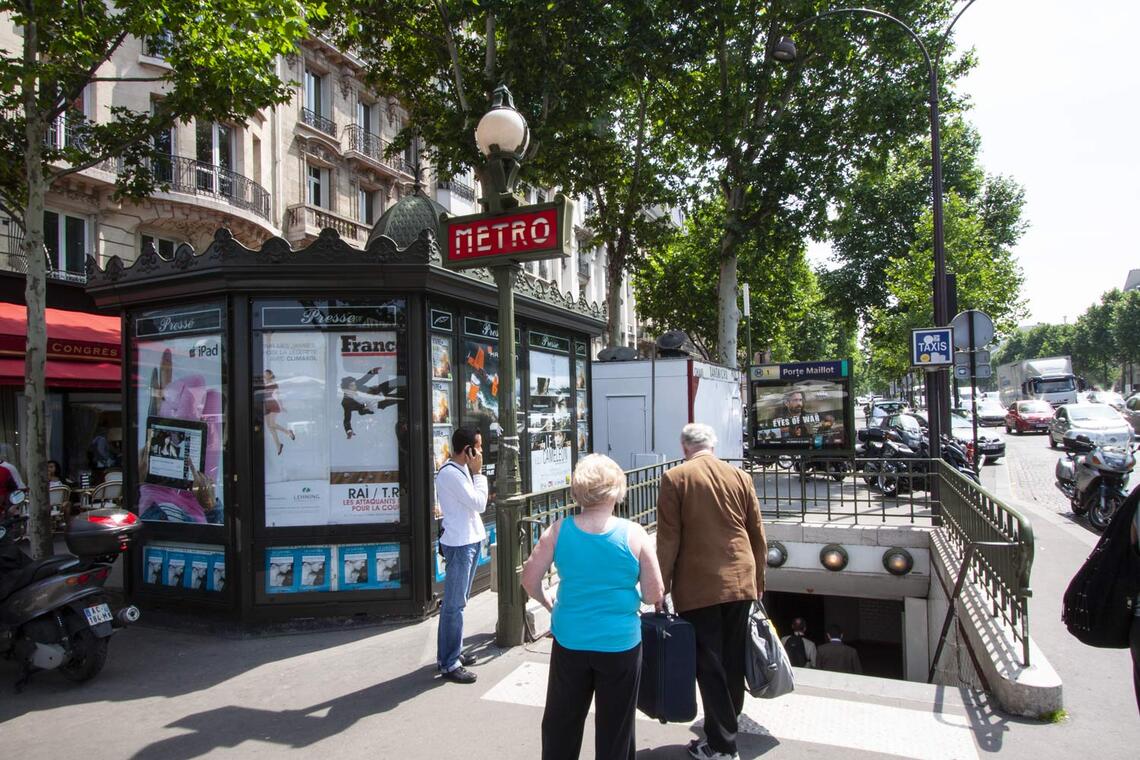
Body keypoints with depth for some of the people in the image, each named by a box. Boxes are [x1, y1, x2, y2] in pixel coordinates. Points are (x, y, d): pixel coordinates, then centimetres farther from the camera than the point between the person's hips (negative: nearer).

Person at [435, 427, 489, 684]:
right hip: (459, 544, -10)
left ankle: (453, 652, 29)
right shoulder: (450, 473, -19)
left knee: (458, 602, 18)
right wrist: (478, 473, -13)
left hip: (470, 540, 10)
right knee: (454, 604, -4)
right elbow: (479, 504, -19)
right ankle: (449, 663, 3)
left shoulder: (461, 470, 12)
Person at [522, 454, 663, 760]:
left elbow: (530, 581, -4)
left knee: (561, 722, 20)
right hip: (620, 643, -2)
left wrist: (549, 603, 14)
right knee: (615, 726, 17)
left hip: (569, 640, 2)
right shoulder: (634, 534, -15)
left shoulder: (558, 531, -11)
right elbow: (653, 595, -10)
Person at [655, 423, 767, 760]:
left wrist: (660, 589, -1)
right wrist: (758, 581, 20)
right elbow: (758, 534, 9)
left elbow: (668, 539, -8)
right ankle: (728, 724, 30)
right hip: (740, 582, 4)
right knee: (733, 661, 16)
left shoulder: (674, 478, -7)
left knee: (709, 665, 4)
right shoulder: (740, 476, 4)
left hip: (698, 586, -4)